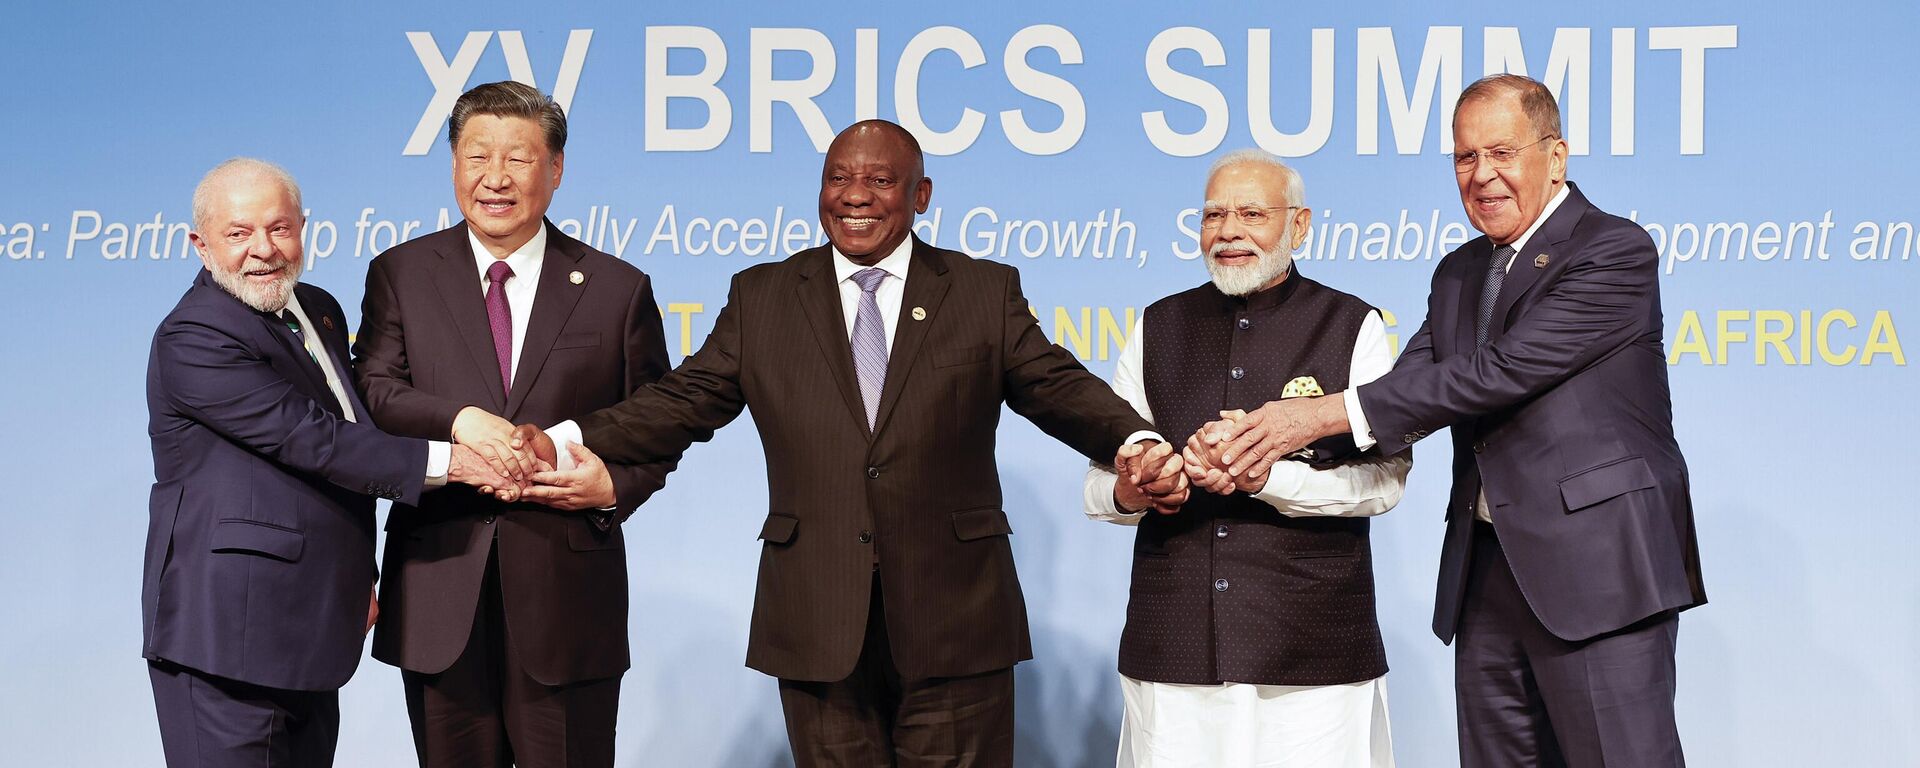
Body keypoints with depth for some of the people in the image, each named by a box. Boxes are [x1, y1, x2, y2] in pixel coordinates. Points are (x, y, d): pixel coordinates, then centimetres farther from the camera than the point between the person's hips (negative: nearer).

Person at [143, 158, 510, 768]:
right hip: (228, 634, -8)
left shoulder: (319, 312, 13)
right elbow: (311, 440, -21)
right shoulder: (193, 340, -15)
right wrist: (446, 460, -19)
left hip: (312, 627, 8)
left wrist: (357, 576, 24)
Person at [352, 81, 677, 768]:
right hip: (441, 592, 1)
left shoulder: (618, 289, 6)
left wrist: (616, 486, -11)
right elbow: (371, 391, -4)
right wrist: (460, 419, -22)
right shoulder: (400, 274, 7)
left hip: (567, 598, -1)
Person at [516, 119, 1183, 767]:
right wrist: (569, 441, -9)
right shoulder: (760, 297, 10)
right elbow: (686, 399, 7)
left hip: (955, 621, -1)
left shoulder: (987, 292, 7)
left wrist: (1134, 443, -20)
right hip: (817, 621, 1)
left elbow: (1058, 388, 0)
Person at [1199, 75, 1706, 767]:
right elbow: (1410, 385, 5)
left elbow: (1502, 370, -18)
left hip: (1597, 566, -7)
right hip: (1486, 574, 7)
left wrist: (1329, 413, -20)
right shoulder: (1459, 274, 17)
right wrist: (1262, 434, -14)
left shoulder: (1615, 252, -8)